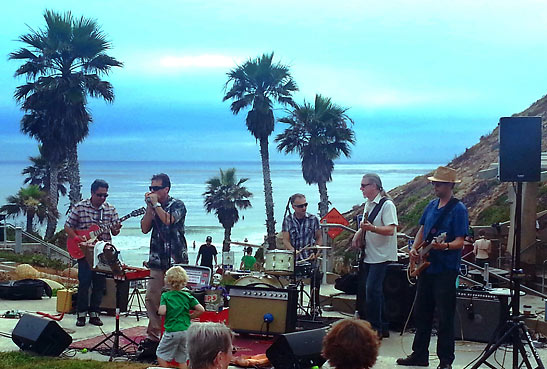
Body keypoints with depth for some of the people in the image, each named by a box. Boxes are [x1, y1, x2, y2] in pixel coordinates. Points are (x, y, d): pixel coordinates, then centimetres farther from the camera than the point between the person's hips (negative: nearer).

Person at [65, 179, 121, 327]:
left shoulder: (110, 209, 6)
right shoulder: (79, 207, -2)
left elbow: (113, 232, 6)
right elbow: (68, 227, 2)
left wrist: (116, 229, -17)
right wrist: (77, 238, -13)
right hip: (84, 252, -3)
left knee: (100, 284, 4)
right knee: (84, 283, -6)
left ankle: (94, 314, 15)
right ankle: (81, 314, 6)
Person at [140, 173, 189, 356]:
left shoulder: (177, 205, 0)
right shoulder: (152, 207, 16)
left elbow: (168, 219, -19)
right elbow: (145, 228, 7)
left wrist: (156, 204, -7)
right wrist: (149, 207, 0)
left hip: (175, 260, -5)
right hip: (157, 260, 5)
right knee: (151, 299, -3)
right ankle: (153, 338, -2)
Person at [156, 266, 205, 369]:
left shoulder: (165, 296, -4)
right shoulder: (187, 296, 3)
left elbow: (162, 312, -18)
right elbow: (201, 310, -3)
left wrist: (158, 311, 5)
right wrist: (190, 317, 11)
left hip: (171, 331, -4)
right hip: (186, 330, 4)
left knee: (160, 355, 11)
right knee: (182, 359, 12)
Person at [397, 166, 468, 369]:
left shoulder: (458, 209, -10)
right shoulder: (431, 205, 12)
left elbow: (460, 241, -15)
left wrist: (445, 246, -33)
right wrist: (414, 248, 5)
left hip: (446, 270, -8)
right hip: (426, 266, 8)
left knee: (445, 317, -3)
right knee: (421, 313, 13)